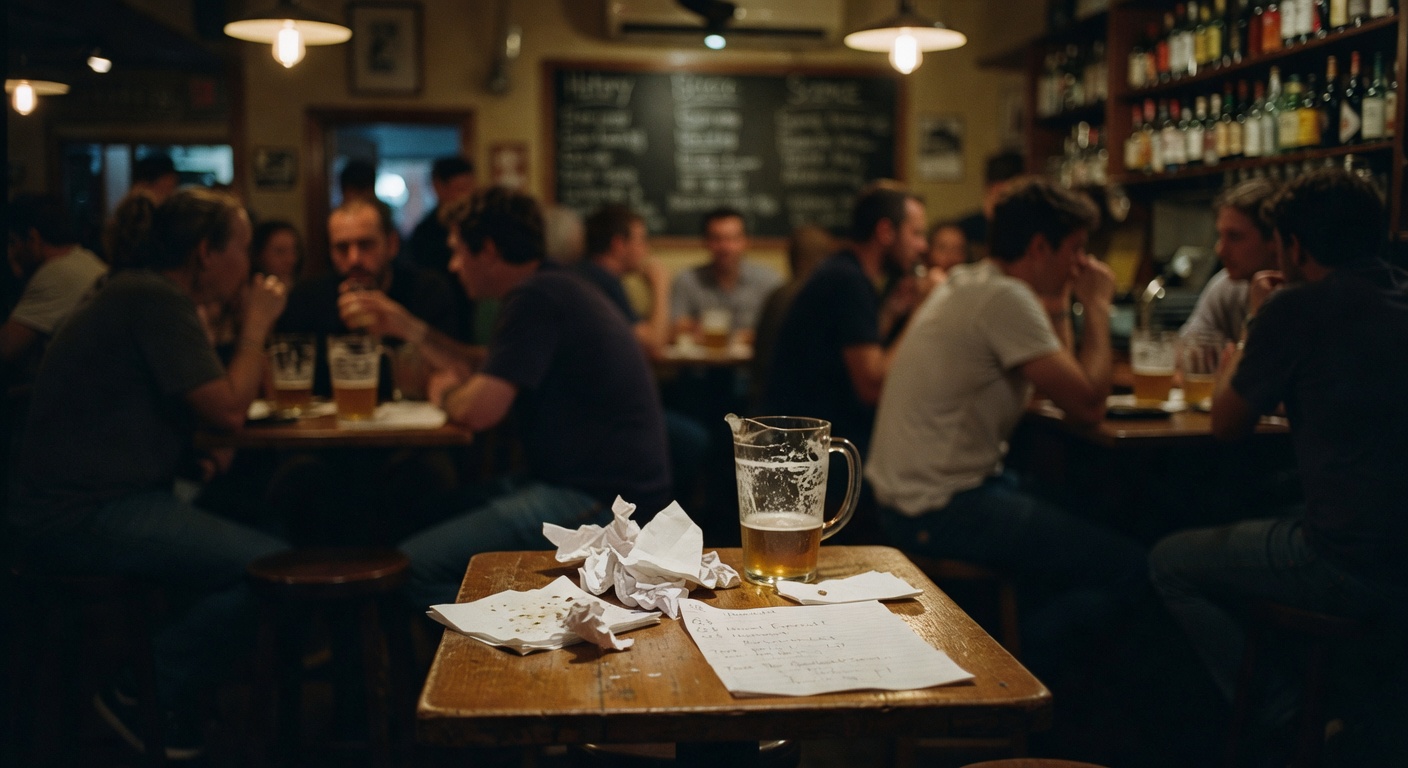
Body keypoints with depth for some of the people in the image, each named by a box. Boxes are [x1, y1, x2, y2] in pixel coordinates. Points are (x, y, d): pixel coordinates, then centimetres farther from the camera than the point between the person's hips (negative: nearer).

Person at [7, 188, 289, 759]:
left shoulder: (146, 294, 17)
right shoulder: (157, 301, -14)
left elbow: (208, 404, 18)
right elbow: (228, 409, -16)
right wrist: (256, 324, -4)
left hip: (95, 501, 11)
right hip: (82, 515, -11)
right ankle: (150, 697, -3)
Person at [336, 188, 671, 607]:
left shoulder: (536, 298, -16)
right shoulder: (558, 290, 17)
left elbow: (478, 410, -21)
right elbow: (487, 378, 27)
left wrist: (446, 392, 2)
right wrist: (406, 326, 27)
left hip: (599, 504, -11)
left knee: (415, 565, -16)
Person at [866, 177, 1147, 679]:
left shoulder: (968, 285, 13)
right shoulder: (1005, 299, -17)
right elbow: (1088, 405, -17)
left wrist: (1058, 309, 9)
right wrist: (1097, 307, -6)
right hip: (941, 511, -11)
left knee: (1084, 517, 23)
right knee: (1129, 569, -8)